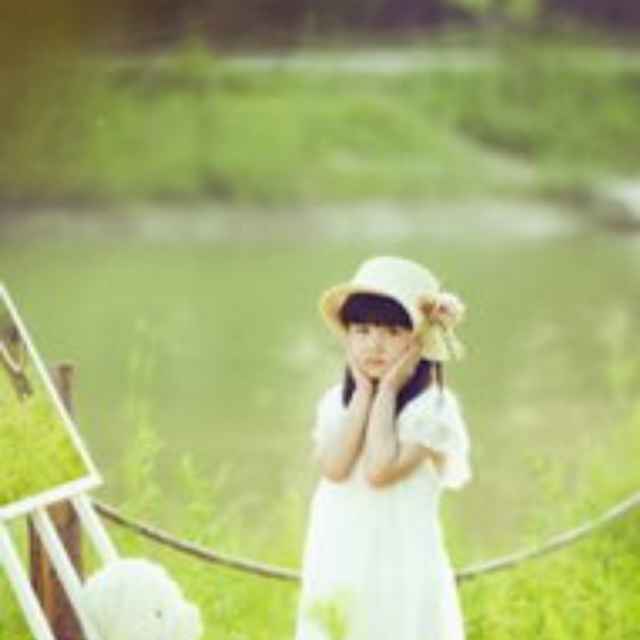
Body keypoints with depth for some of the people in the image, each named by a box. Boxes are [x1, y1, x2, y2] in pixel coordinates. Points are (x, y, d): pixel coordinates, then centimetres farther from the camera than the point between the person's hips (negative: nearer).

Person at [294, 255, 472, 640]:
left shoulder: (431, 407, -9)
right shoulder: (337, 402, 6)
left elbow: (380, 470, -22)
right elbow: (334, 466, -12)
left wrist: (388, 390, -14)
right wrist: (363, 391, -7)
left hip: (399, 578, -5)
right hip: (337, 576, 5)